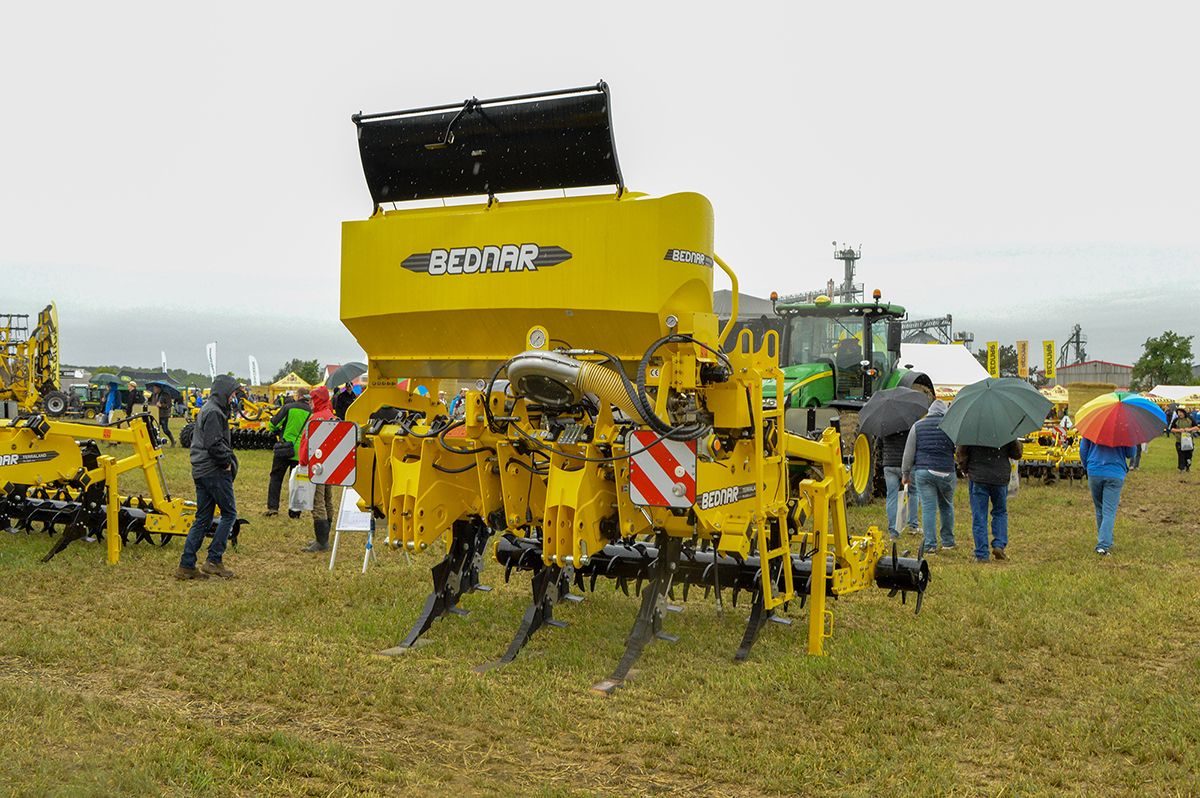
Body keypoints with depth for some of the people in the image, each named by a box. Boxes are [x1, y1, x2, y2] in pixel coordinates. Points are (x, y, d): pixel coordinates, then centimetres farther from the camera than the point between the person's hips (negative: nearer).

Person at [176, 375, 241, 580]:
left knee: (203, 519, 10)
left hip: (201, 471, 10)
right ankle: (214, 560, -2)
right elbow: (214, 444, -22)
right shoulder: (213, 412, -14)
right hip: (215, 471, -10)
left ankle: (186, 565, 9)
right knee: (229, 513, -2)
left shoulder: (207, 410, 19)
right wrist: (227, 462, -10)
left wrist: (226, 461, 13)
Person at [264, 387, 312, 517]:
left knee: (276, 478, 8)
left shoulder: (289, 407, -3)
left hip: (285, 450, -2)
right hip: (301, 453, 2)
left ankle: (272, 507, -1)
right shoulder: (312, 412, 4)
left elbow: (273, 425, 0)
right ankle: (295, 512, 8)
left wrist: (278, 430, 21)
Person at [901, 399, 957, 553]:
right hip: (946, 472, 0)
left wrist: (905, 474, 14)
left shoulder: (917, 426, 7)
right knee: (946, 506, 17)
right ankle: (948, 540, 25)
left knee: (928, 508, 0)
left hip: (923, 472, 0)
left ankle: (930, 545, -2)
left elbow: (909, 452, 8)